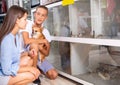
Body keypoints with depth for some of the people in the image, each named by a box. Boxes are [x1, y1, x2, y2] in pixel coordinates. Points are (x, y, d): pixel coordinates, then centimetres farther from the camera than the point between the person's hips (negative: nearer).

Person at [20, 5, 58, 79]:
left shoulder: (45, 32, -1)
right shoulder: (27, 24, -13)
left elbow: (46, 53, -5)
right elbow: (27, 41, -31)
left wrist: (39, 47, -27)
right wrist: (44, 41, -19)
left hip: (39, 56, 4)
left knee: (54, 75, -12)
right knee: (34, 45, -37)